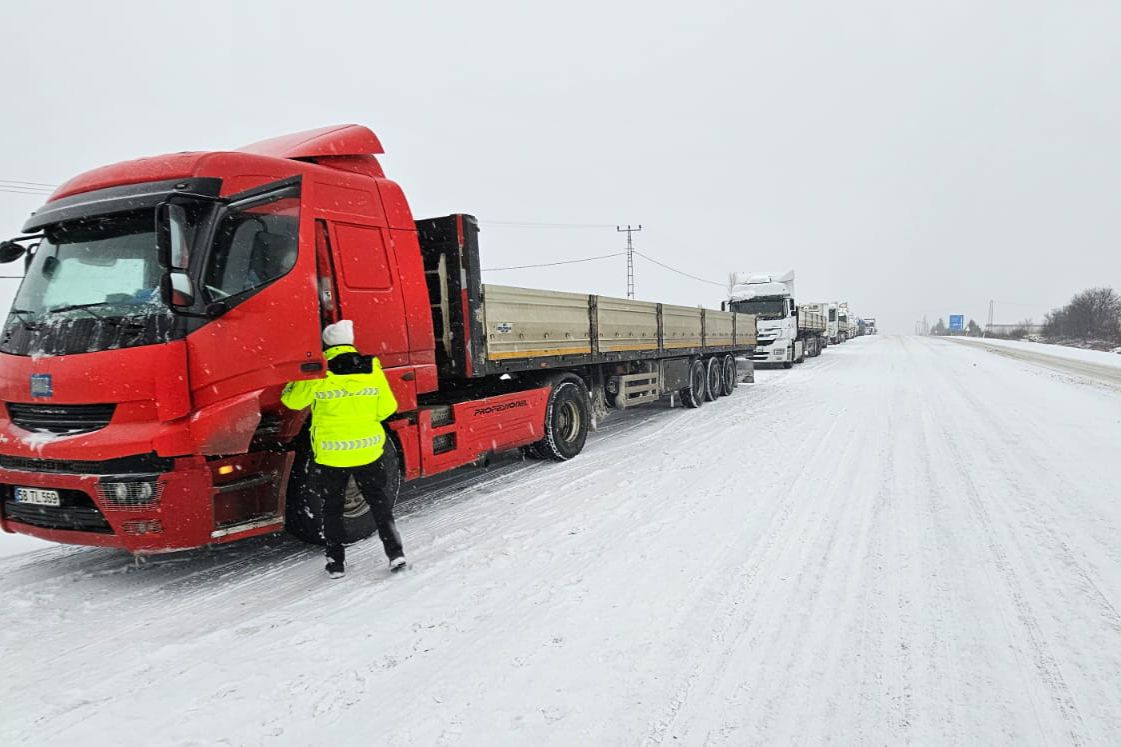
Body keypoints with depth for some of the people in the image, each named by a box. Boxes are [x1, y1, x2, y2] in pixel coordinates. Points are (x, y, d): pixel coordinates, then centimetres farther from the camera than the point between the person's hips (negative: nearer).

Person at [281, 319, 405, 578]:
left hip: (331, 454, -1)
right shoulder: (372, 369, -4)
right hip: (368, 449, 2)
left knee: (332, 506, 16)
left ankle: (336, 561, 20)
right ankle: (395, 552, 12)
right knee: (378, 500, 16)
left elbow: (292, 400, 3)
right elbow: (386, 409, 2)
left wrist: (292, 384, 23)